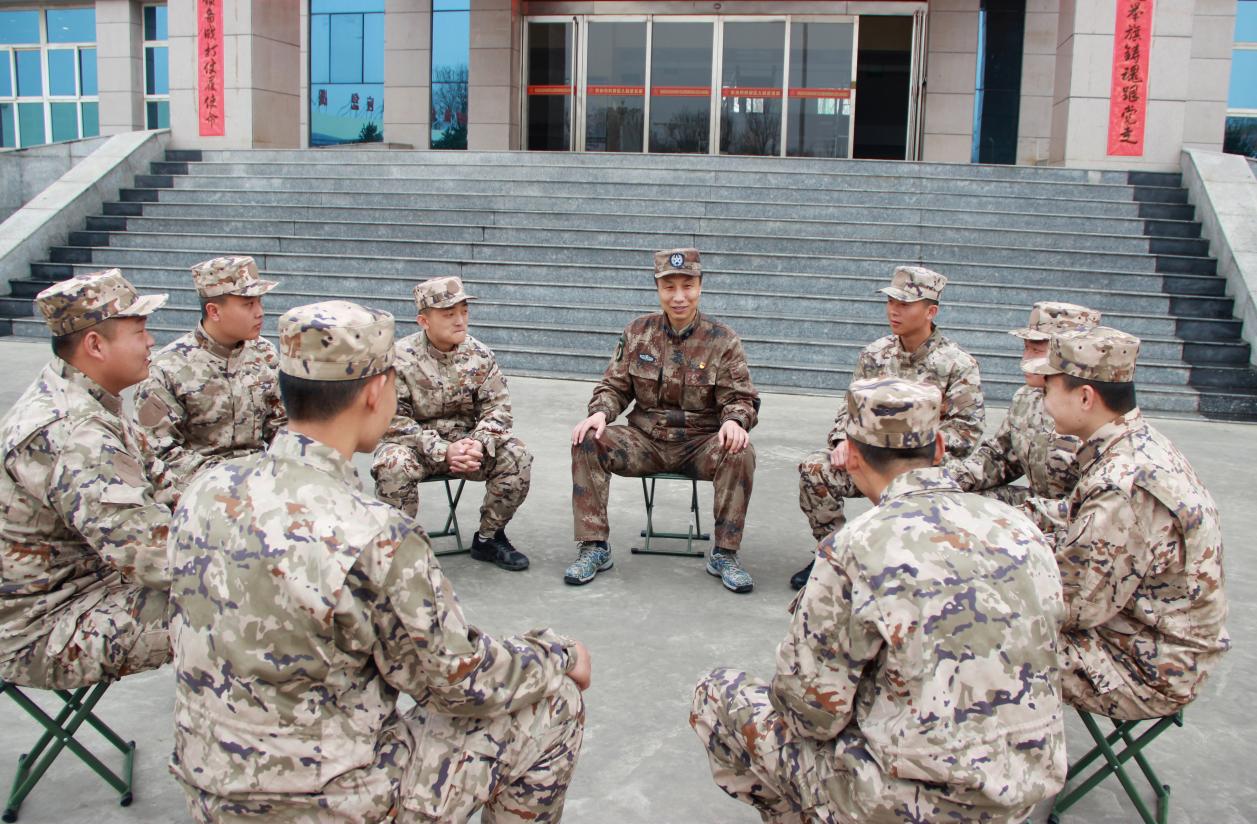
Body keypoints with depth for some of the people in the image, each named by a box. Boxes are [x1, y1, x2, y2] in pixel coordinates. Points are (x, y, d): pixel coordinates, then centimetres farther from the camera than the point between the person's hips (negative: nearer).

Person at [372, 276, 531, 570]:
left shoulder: (480, 355, -2)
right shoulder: (400, 359, -14)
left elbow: (497, 408, -3)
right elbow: (395, 422, -16)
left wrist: (478, 444, -24)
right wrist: (443, 451, -27)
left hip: (468, 440, 3)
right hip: (416, 444, -3)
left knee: (516, 456, -18)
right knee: (394, 465, -35)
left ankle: (489, 537, 1)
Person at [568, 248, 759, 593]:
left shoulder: (723, 340, -2)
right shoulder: (637, 332, 5)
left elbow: (740, 398, -3)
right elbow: (614, 386, 8)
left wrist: (735, 420, -28)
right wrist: (600, 412, -15)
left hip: (701, 444, -2)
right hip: (645, 440, 2)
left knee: (741, 453, -32)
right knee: (588, 443, -23)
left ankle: (724, 554, -16)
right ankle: (594, 548, -12)